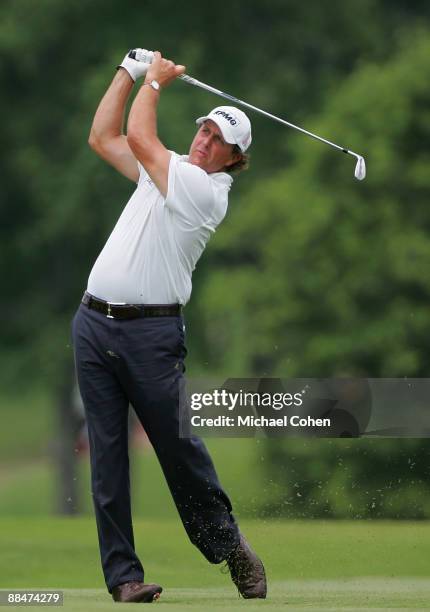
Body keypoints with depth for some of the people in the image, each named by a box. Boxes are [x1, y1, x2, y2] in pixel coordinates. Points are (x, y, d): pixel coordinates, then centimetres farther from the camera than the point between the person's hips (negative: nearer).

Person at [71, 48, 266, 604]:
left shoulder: (206, 189, -7)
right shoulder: (166, 170, 17)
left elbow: (138, 135, -10)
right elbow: (102, 137, 24)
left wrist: (155, 81, 7)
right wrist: (131, 72, 18)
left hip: (150, 331, -7)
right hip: (94, 323, 7)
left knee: (176, 445, -3)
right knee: (106, 452, 0)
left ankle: (225, 542, 16)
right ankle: (122, 572, -1)